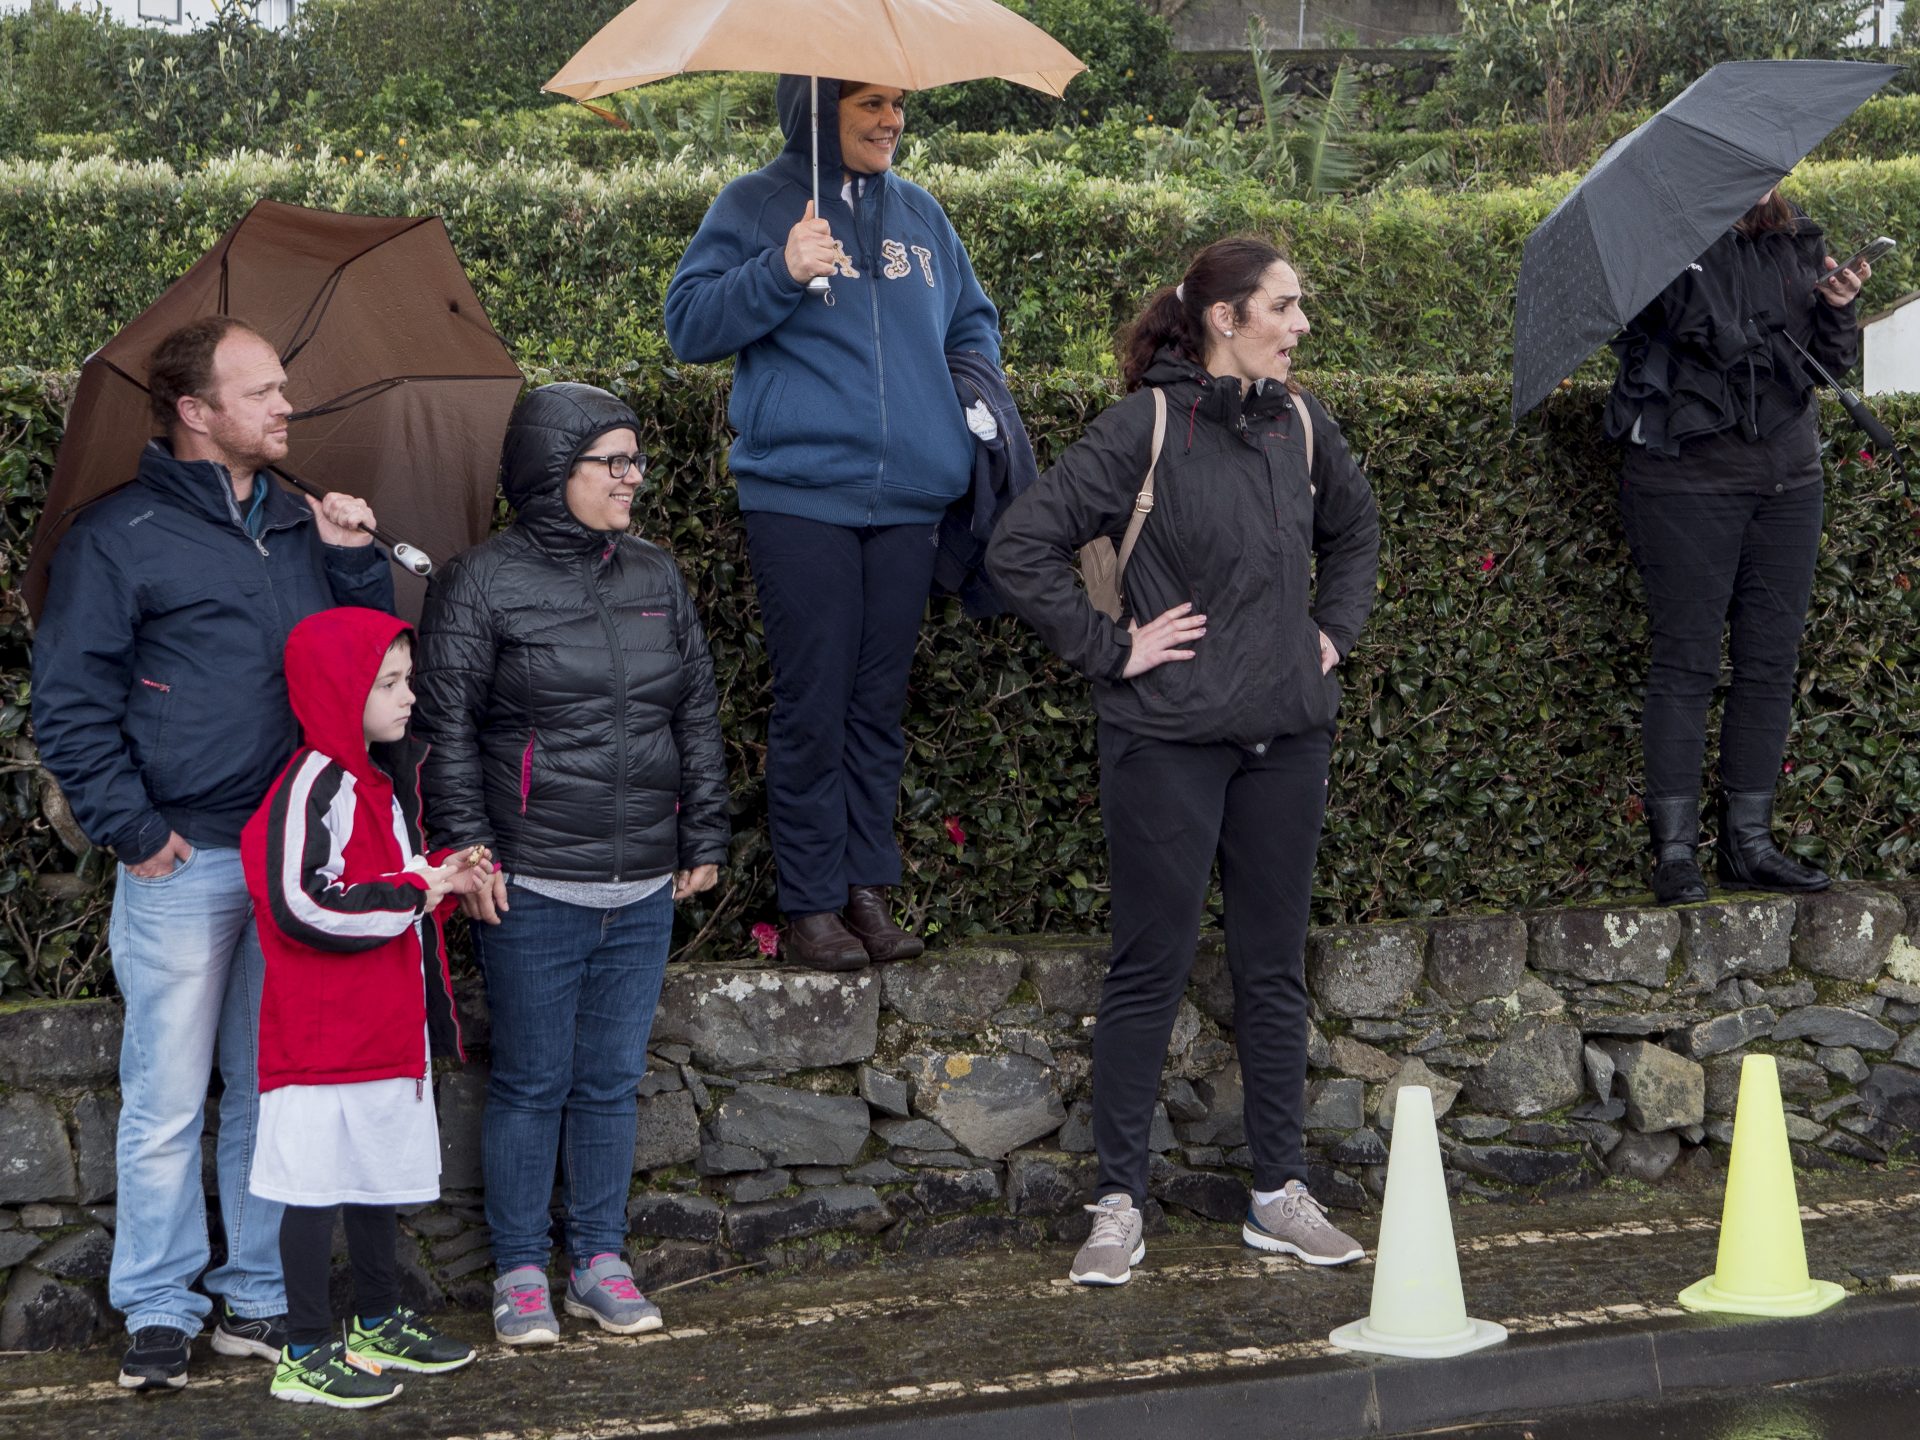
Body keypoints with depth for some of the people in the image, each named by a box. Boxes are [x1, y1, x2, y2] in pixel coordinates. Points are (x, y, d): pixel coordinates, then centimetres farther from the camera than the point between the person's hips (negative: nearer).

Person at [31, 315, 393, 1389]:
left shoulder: (301, 526, 13)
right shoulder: (122, 537, -4)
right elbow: (70, 705, -5)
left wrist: (355, 558, 1)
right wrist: (133, 830, -10)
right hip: (185, 863, -5)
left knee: (273, 1091, 10)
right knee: (168, 1104, 0)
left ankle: (261, 1298, 19)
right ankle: (160, 1311, 9)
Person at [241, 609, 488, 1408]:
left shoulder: (383, 778, 13)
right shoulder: (313, 787, -19)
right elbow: (303, 906, -26)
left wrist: (444, 878, 5)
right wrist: (415, 892, -17)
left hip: (389, 1023, 10)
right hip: (325, 1034, -9)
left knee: (380, 1174, 18)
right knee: (319, 1185, -3)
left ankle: (379, 1323, 32)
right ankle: (306, 1353, 4)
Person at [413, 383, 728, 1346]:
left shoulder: (656, 578, 12)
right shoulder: (483, 583, -5)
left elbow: (698, 715, 17)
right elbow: (445, 727, -4)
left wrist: (704, 836, 14)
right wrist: (466, 848, -9)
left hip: (644, 892, 5)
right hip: (532, 893, -5)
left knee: (613, 1079, 10)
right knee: (532, 1083, 1)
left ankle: (601, 1263, 21)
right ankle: (520, 1273, 12)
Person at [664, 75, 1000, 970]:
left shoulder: (920, 214, 16)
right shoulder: (755, 206, 2)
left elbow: (972, 319, 28)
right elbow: (688, 324, -5)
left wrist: (977, 379, 8)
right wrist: (780, 273, -17)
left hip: (909, 496, 5)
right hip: (799, 497, -4)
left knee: (880, 702, 8)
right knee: (812, 705, -3)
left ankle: (869, 887, 16)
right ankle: (811, 903, 4)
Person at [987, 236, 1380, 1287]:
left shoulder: (1298, 424, 7)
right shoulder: (1147, 426, -11)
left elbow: (1354, 530, 28)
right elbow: (1019, 549, -14)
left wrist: (1334, 629, 15)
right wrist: (1109, 648, -12)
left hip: (1285, 735, 6)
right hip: (1169, 739, -6)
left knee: (1274, 967, 10)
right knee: (1150, 968, 1)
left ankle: (1280, 1195, 19)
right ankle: (1118, 1205, 9)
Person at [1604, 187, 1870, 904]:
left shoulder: (1798, 244, 11)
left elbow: (1834, 362, 14)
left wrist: (1837, 306, -5)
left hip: (1787, 481, 6)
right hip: (1688, 478, -6)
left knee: (1771, 663, 7)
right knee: (1686, 662, -3)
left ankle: (1749, 843, 15)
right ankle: (1675, 852, 2)